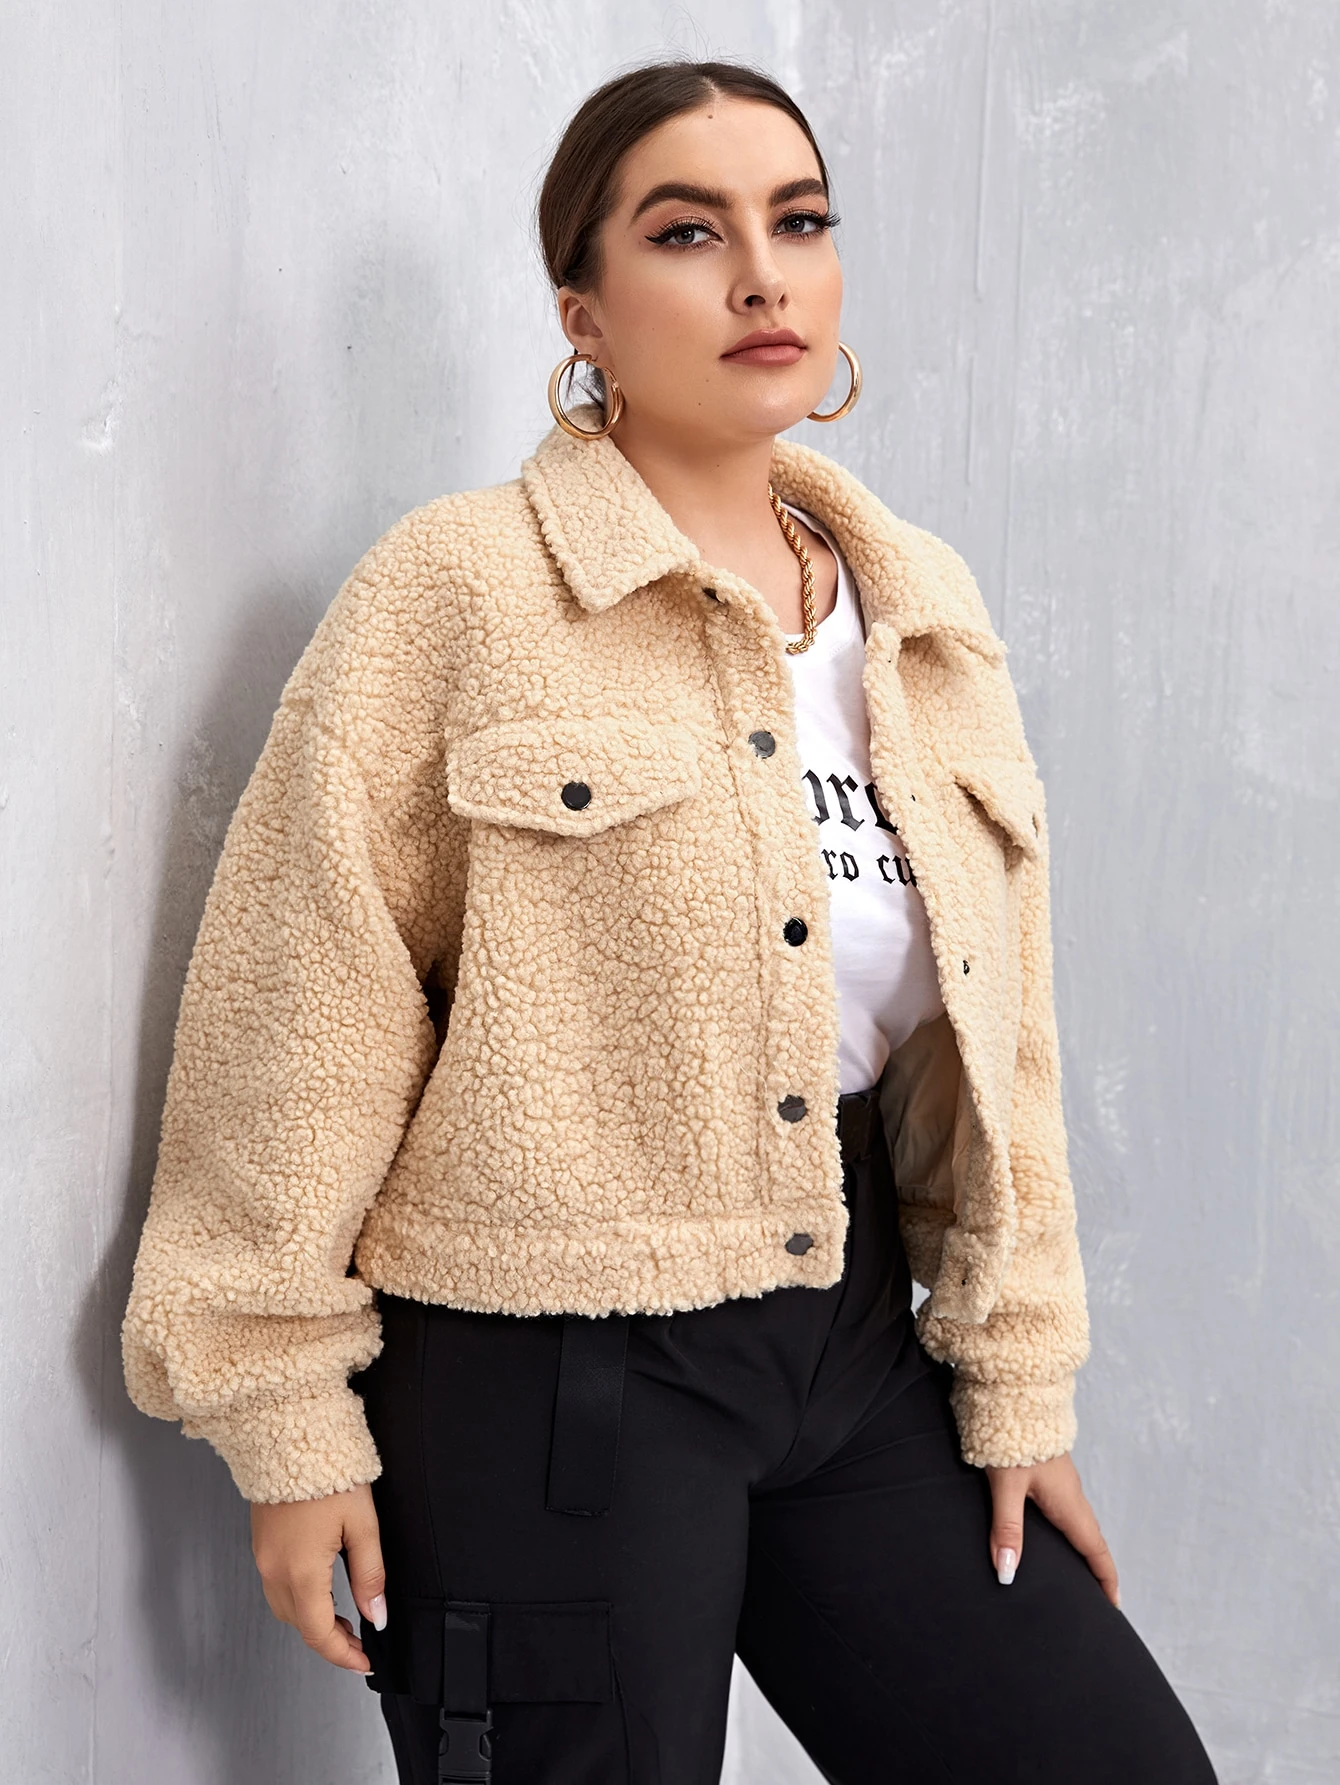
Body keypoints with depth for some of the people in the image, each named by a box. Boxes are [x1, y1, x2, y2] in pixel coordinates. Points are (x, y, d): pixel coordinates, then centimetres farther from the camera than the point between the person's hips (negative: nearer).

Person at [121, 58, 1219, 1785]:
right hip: (549, 1380, -5)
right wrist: (291, 1420, -9)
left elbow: (988, 1035, 10)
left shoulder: (923, 609, 7)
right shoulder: (462, 590, -10)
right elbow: (309, 1017, -10)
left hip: (853, 1336, 6)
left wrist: (1017, 1383, 9)